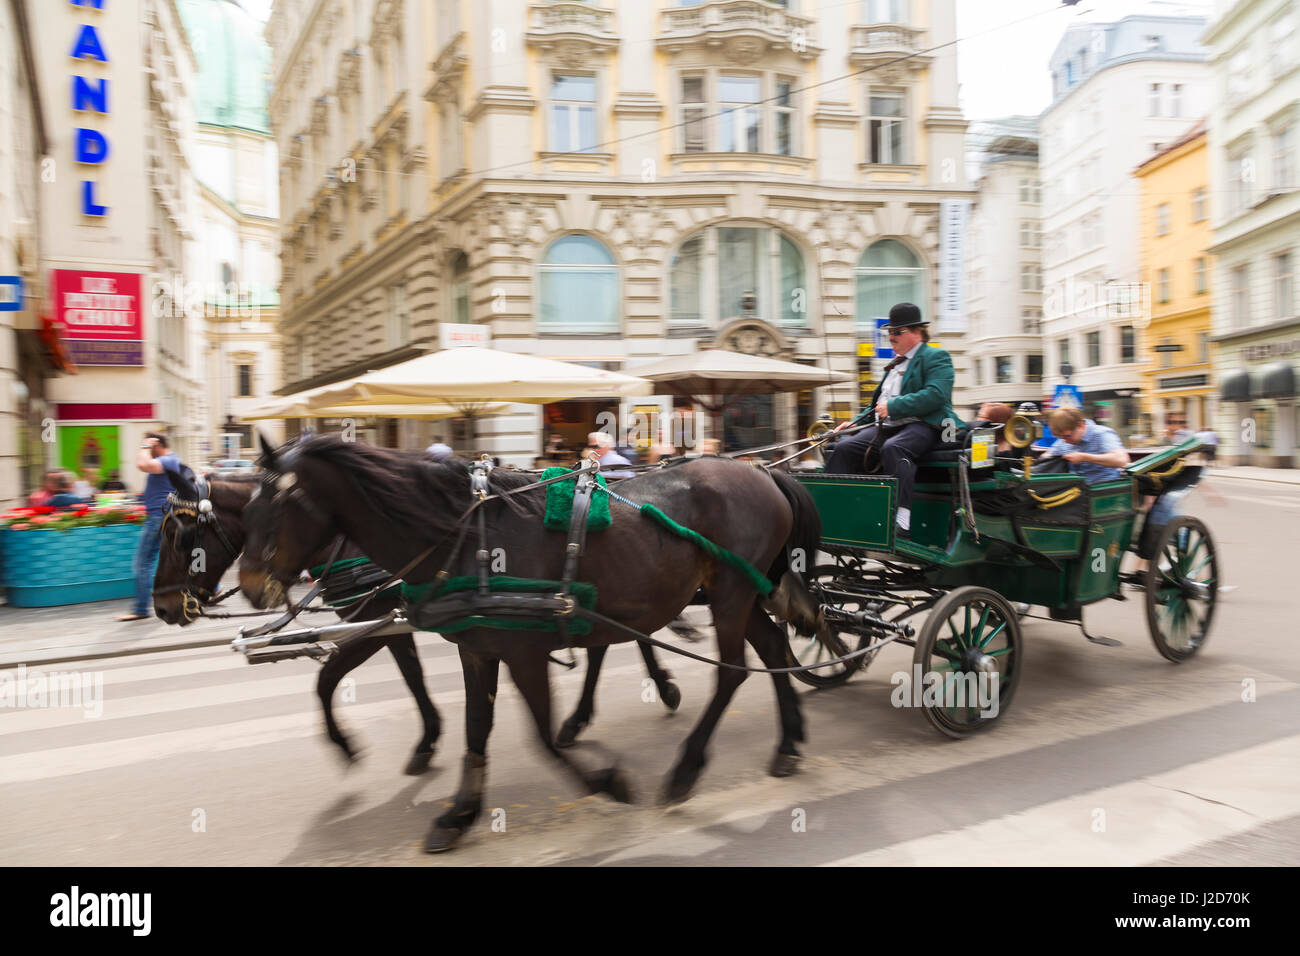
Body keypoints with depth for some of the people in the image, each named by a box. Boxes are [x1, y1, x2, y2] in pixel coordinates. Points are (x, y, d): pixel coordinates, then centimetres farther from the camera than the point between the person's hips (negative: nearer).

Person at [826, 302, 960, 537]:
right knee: (845, 449, -15)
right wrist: (855, 421, 18)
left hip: (923, 424, -8)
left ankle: (901, 519, -43)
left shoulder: (936, 357, 3)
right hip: (887, 426, 8)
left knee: (892, 448, -38)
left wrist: (893, 406, -17)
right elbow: (879, 403, 34)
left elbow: (936, 395, -15)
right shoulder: (894, 364, 29)